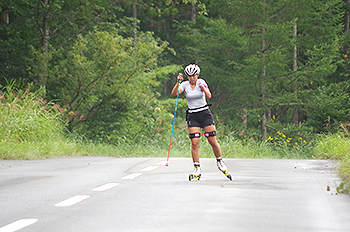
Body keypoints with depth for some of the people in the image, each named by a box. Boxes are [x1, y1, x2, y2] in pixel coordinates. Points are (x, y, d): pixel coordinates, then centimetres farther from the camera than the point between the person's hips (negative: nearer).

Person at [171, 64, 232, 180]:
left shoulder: (201, 82, -3)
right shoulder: (185, 85, -1)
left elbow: (209, 96, -17)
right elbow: (174, 93, -18)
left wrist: (203, 88, -34)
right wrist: (178, 82, -32)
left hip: (205, 114, 0)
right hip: (193, 116, 0)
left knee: (213, 141, -2)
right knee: (195, 143, -10)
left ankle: (220, 162, 21)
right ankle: (197, 169, -4)